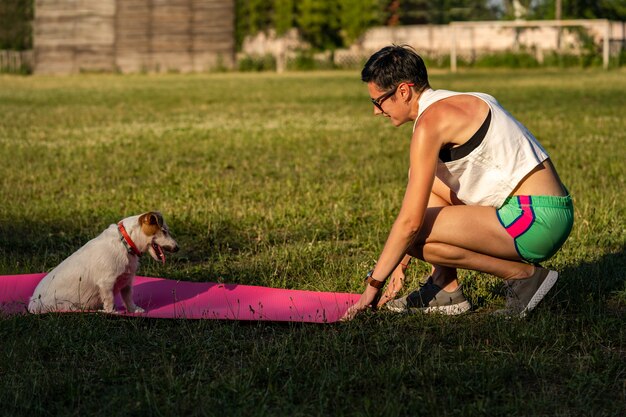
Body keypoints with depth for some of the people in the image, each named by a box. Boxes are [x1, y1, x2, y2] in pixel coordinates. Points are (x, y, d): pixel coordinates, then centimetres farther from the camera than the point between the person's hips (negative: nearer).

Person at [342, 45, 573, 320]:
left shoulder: (431, 122, -14)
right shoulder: (454, 104, 16)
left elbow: (411, 222, -16)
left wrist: (374, 283, -7)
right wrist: (402, 260, 27)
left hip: (536, 222, -10)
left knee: (414, 236, -16)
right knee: (423, 178, 17)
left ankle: (524, 274, -6)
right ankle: (446, 290, 13)